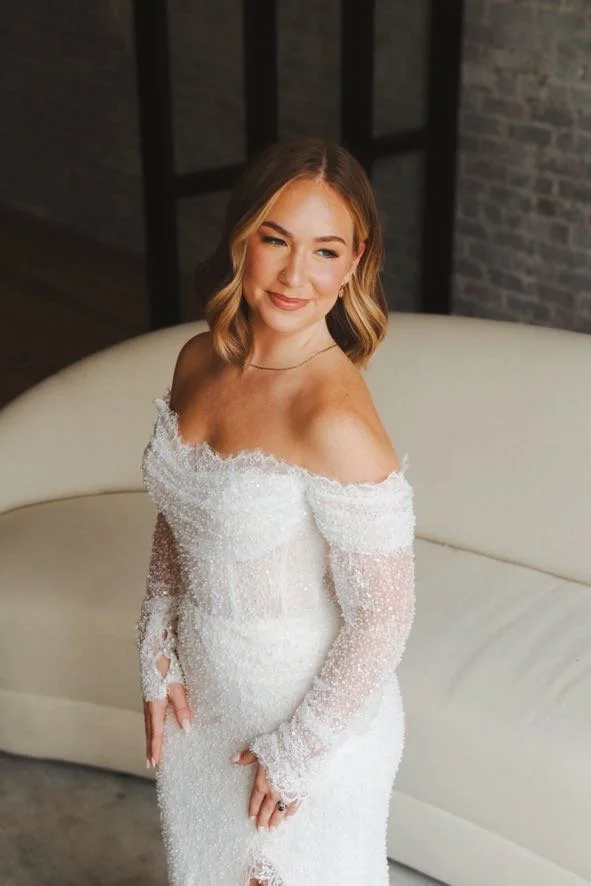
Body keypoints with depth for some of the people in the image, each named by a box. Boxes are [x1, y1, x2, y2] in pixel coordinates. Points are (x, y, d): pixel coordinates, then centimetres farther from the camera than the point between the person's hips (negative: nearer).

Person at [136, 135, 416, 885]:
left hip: (314, 712, -6)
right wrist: (158, 657, 0)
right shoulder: (199, 361, -8)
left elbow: (383, 616, -23)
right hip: (201, 692, 7)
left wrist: (296, 750, -14)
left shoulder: (335, 420, -30)